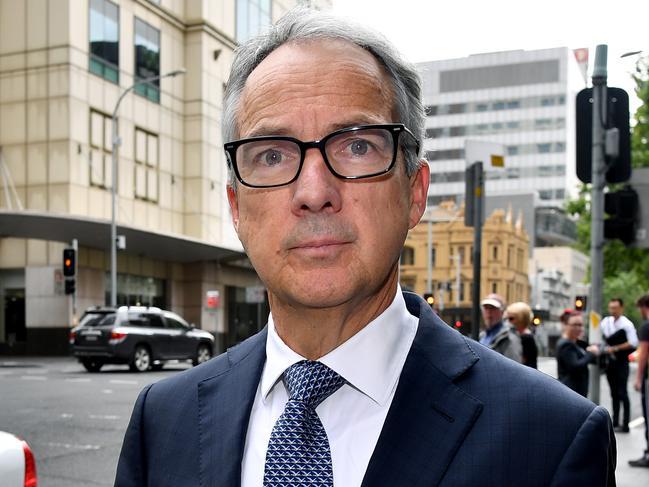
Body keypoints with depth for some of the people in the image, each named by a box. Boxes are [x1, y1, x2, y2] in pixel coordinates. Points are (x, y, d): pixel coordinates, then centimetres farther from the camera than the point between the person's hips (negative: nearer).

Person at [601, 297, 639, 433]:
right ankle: (615, 422, 18)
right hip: (610, 361, 6)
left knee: (622, 393, -6)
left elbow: (633, 343, -15)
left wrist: (615, 348, -15)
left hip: (621, 362, -6)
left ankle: (625, 424, -1)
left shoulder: (627, 324, -10)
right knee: (614, 393, 12)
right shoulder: (605, 322, 6)